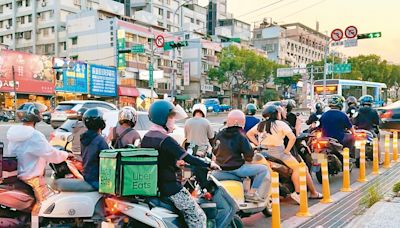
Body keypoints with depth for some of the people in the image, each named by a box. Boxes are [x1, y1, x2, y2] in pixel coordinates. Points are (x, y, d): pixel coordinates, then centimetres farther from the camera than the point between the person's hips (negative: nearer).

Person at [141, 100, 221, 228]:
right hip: (169, 188, -9)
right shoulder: (166, 140, -20)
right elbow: (188, 158, -22)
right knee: (198, 217, -5)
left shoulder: (146, 138, 7)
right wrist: (209, 164, -12)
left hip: (152, 186, 10)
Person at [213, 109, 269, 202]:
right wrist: (248, 160, 7)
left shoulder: (220, 134, 3)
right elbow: (249, 153, -15)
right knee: (263, 169, -1)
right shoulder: (240, 137, -15)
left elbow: (215, 151, 11)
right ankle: (251, 193, -2)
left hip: (222, 167, 8)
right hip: (236, 168, -8)